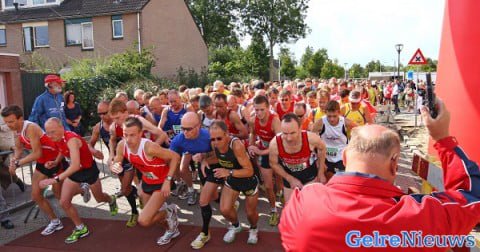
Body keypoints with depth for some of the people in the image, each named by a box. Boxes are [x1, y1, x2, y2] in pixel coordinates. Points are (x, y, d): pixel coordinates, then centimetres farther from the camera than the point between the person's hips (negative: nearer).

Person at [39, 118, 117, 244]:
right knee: (64, 202, -3)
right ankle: (81, 228, 17)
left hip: (89, 170, -6)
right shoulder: (57, 139, -12)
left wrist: (55, 180, -51)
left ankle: (111, 201, 55)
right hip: (74, 171, 6)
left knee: (99, 198, 17)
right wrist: (56, 162, -6)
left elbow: (75, 165, -49)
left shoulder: (71, 140, -37)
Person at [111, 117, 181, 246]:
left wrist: (168, 180, -26)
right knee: (149, 217, 20)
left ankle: (168, 212, 14)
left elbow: (175, 157, -26)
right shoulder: (122, 145, -16)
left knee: (144, 221, -12)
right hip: (146, 182, 7)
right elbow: (115, 164, -1)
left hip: (161, 183, -7)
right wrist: (114, 167, -26)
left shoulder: (149, 147, -35)